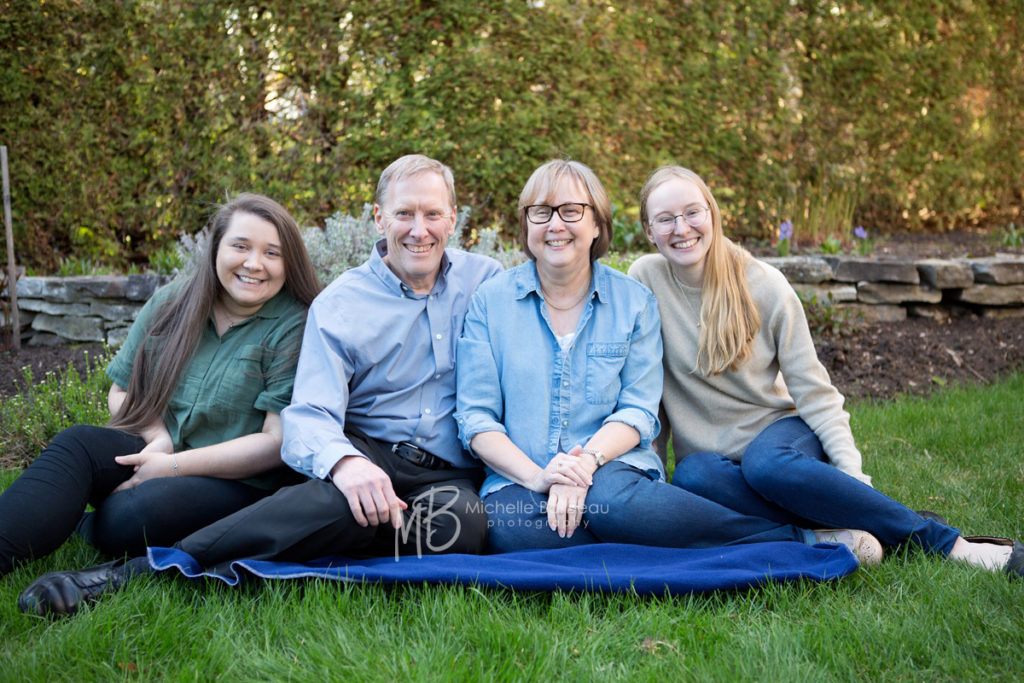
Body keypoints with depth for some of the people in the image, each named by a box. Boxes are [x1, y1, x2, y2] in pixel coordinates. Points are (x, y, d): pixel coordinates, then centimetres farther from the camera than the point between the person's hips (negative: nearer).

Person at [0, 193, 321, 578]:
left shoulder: (295, 328, -7)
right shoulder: (170, 304, 8)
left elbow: (278, 442, -12)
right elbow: (121, 393, 15)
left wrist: (173, 466, -14)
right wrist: (158, 436, -8)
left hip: (238, 484, -5)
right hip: (155, 453, 5)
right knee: (77, 442, -25)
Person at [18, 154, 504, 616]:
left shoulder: (485, 279, 9)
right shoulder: (337, 305, 2)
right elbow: (309, 417, -11)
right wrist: (343, 461, -35)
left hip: (450, 473, 2)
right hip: (369, 456, -2)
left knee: (461, 521, -36)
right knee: (344, 499, -39)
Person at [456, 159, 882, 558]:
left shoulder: (634, 301, 8)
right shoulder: (491, 300, 7)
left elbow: (638, 412, 1)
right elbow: (475, 417, 1)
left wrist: (586, 461, -19)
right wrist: (536, 475, -16)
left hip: (612, 469, -1)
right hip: (517, 477, 1)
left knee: (611, 503, -38)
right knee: (514, 531, -35)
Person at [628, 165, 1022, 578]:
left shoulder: (765, 285, -7)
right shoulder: (645, 279, -6)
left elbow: (813, 393, -6)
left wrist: (852, 475, -18)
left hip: (778, 436, -1)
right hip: (710, 454, 1)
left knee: (766, 464, -37)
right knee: (692, 477, -36)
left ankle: (950, 543, -29)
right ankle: (839, 532, -29)